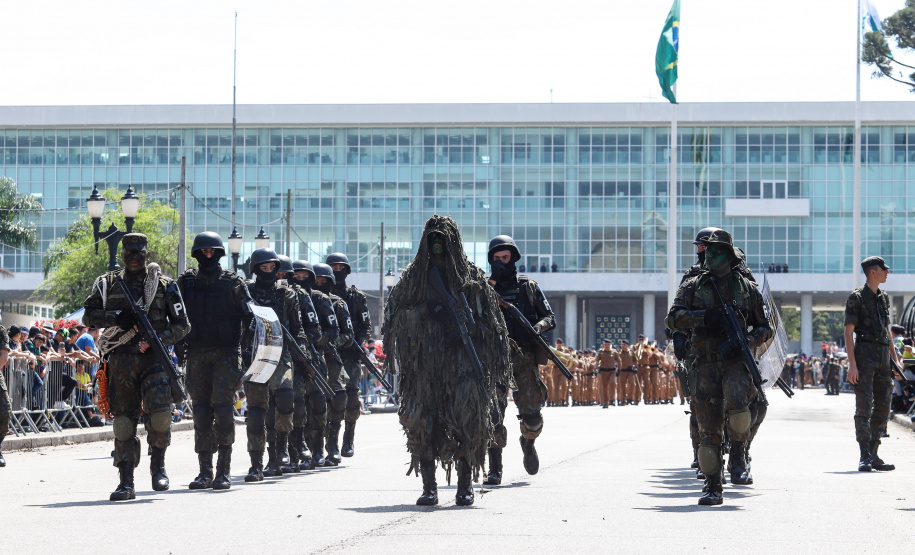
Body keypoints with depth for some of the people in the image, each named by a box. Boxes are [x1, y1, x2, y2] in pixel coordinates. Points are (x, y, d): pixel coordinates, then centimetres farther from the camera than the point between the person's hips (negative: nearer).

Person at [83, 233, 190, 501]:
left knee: (160, 411, -20)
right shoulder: (108, 284, 13)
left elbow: (182, 325, 7)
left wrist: (158, 338, -11)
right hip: (121, 361, 2)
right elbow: (89, 315, 7)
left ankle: (158, 464, 3)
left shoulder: (165, 285, 9)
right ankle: (126, 482, 3)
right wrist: (116, 317, -11)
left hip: (154, 358, -2)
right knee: (123, 419, -1)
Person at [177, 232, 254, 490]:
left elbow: (249, 316, 3)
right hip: (196, 354, 3)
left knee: (222, 408, -11)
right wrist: (179, 348, 7)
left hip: (226, 353, -3)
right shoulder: (186, 281, 9)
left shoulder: (232, 282, 2)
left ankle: (223, 472, -8)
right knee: (201, 411, 3)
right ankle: (205, 472, 8)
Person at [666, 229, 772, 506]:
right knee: (708, 431, 0)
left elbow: (764, 328, 12)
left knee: (736, 406, -30)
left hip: (736, 360, -2)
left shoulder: (747, 288, 11)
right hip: (705, 365, 2)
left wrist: (745, 342, -8)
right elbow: (673, 317, -2)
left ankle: (739, 449, 0)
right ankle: (713, 489, 7)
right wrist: (704, 318, -17)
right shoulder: (692, 287, 12)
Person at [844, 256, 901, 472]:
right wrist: (852, 363, -16)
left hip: (883, 356, 7)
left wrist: (894, 357, 17)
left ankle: (874, 455, 11)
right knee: (864, 407, -9)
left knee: (883, 408, 6)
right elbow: (849, 331, -9)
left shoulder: (883, 298, 16)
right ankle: (865, 457, -9)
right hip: (864, 354, -7)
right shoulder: (857, 297, -4)